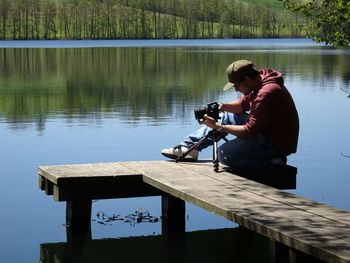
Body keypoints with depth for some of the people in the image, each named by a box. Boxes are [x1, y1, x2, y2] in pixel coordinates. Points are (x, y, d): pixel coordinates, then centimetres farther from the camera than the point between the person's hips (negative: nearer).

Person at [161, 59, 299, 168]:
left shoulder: (267, 93, -29)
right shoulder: (258, 83, 2)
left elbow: (250, 131, -27)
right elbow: (242, 104, 17)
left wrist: (218, 127, -19)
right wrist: (222, 106, -3)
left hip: (278, 144, -10)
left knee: (224, 153, -18)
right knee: (226, 118, 13)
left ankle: (271, 160, -10)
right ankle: (188, 148, 14)